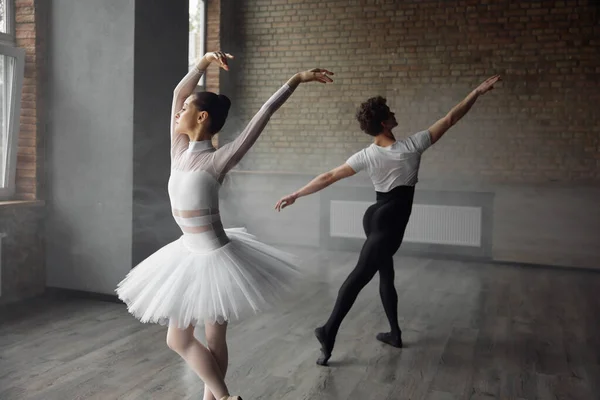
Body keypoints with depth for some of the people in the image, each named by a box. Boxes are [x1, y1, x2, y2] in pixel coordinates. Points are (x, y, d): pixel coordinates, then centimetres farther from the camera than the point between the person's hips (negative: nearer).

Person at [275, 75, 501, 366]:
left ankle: (395, 332, 22)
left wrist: (295, 195, 2)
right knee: (360, 275, -8)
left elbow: (328, 178, -5)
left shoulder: (366, 156, -4)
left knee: (386, 275, 16)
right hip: (390, 224, -4)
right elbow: (450, 119, -6)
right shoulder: (413, 145, -13)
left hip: (375, 218, 4)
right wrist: (478, 91, 2)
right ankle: (329, 331, -10)